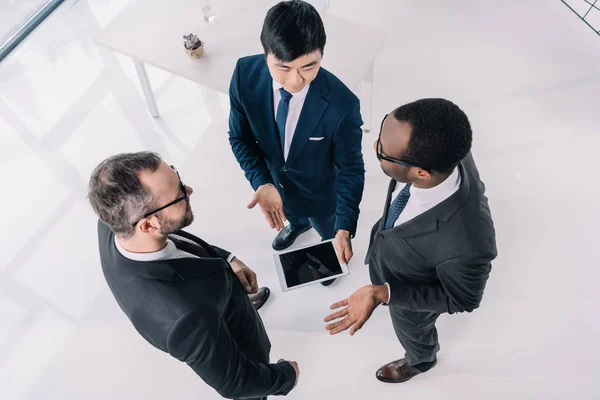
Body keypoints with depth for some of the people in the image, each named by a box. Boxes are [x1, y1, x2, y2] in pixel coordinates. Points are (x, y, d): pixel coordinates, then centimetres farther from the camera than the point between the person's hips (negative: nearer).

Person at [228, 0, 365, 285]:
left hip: (320, 192, -3)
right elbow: (240, 137, -15)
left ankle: (331, 249, 66)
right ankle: (297, 225, 75)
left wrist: (345, 229, -30)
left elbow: (350, 168, -24)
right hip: (274, 179, 4)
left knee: (328, 231, 29)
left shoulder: (342, 104, -37)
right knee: (288, 214, 37)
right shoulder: (245, 74, -28)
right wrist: (262, 183, -30)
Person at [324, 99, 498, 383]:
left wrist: (382, 294, -37)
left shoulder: (467, 243, -49)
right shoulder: (443, 152, -32)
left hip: (410, 294, -4)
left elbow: (462, 300, -26)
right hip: (391, 245, 5)